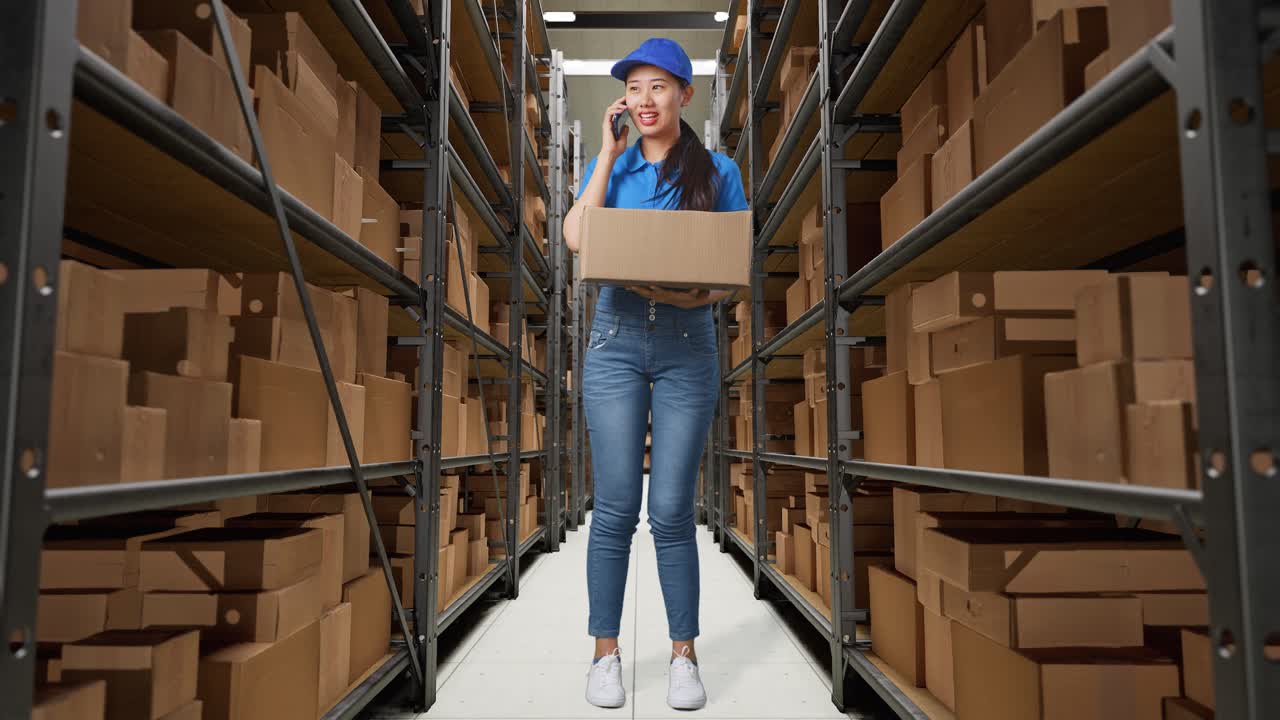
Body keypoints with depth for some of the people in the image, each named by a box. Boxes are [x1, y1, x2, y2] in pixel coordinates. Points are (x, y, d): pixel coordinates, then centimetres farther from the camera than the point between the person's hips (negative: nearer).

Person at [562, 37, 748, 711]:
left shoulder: (717, 171, 9)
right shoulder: (609, 165, 13)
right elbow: (575, 237, -6)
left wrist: (700, 295, -15)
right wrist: (609, 154, -1)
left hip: (688, 344, -1)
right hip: (615, 340, 1)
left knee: (672, 510, 0)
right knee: (615, 508, 1)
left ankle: (684, 655, 16)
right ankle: (606, 652, 16)